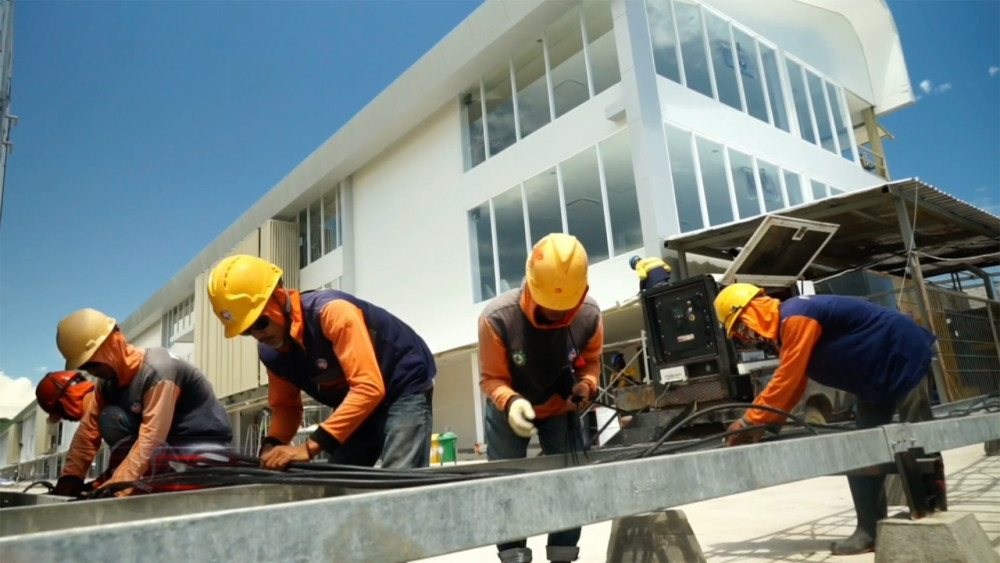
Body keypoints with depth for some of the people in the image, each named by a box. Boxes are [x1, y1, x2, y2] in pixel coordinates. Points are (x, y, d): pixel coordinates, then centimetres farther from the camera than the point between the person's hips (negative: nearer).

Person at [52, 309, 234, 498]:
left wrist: (116, 488, -31)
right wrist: (69, 477, -7)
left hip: (206, 445, -8)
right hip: (169, 444, 8)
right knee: (109, 418, -11)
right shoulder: (108, 380, 1)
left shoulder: (157, 370, -25)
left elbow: (151, 438, -29)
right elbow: (89, 429, 2)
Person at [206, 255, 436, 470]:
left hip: (405, 388, -7)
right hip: (358, 405, 7)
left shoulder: (331, 311, -30)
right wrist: (272, 446, -17)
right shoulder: (270, 352, -6)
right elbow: (285, 406, 5)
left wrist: (310, 446, -38)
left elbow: (369, 387, -36)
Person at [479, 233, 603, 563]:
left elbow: (591, 360, -4)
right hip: (509, 408, -2)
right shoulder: (497, 317, -36)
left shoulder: (590, 315, -25)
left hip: (561, 406, 2)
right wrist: (511, 401, -44)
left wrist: (585, 385, -25)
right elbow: (491, 378, -24)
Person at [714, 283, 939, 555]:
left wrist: (749, 421, -21)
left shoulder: (796, 318, -27)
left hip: (903, 355, -10)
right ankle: (870, 530, 11)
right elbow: (789, 387, 6)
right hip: (877, 378, 10)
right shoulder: (787, 329, 5)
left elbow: (785, 383, -28)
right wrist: (758, 425, -2)